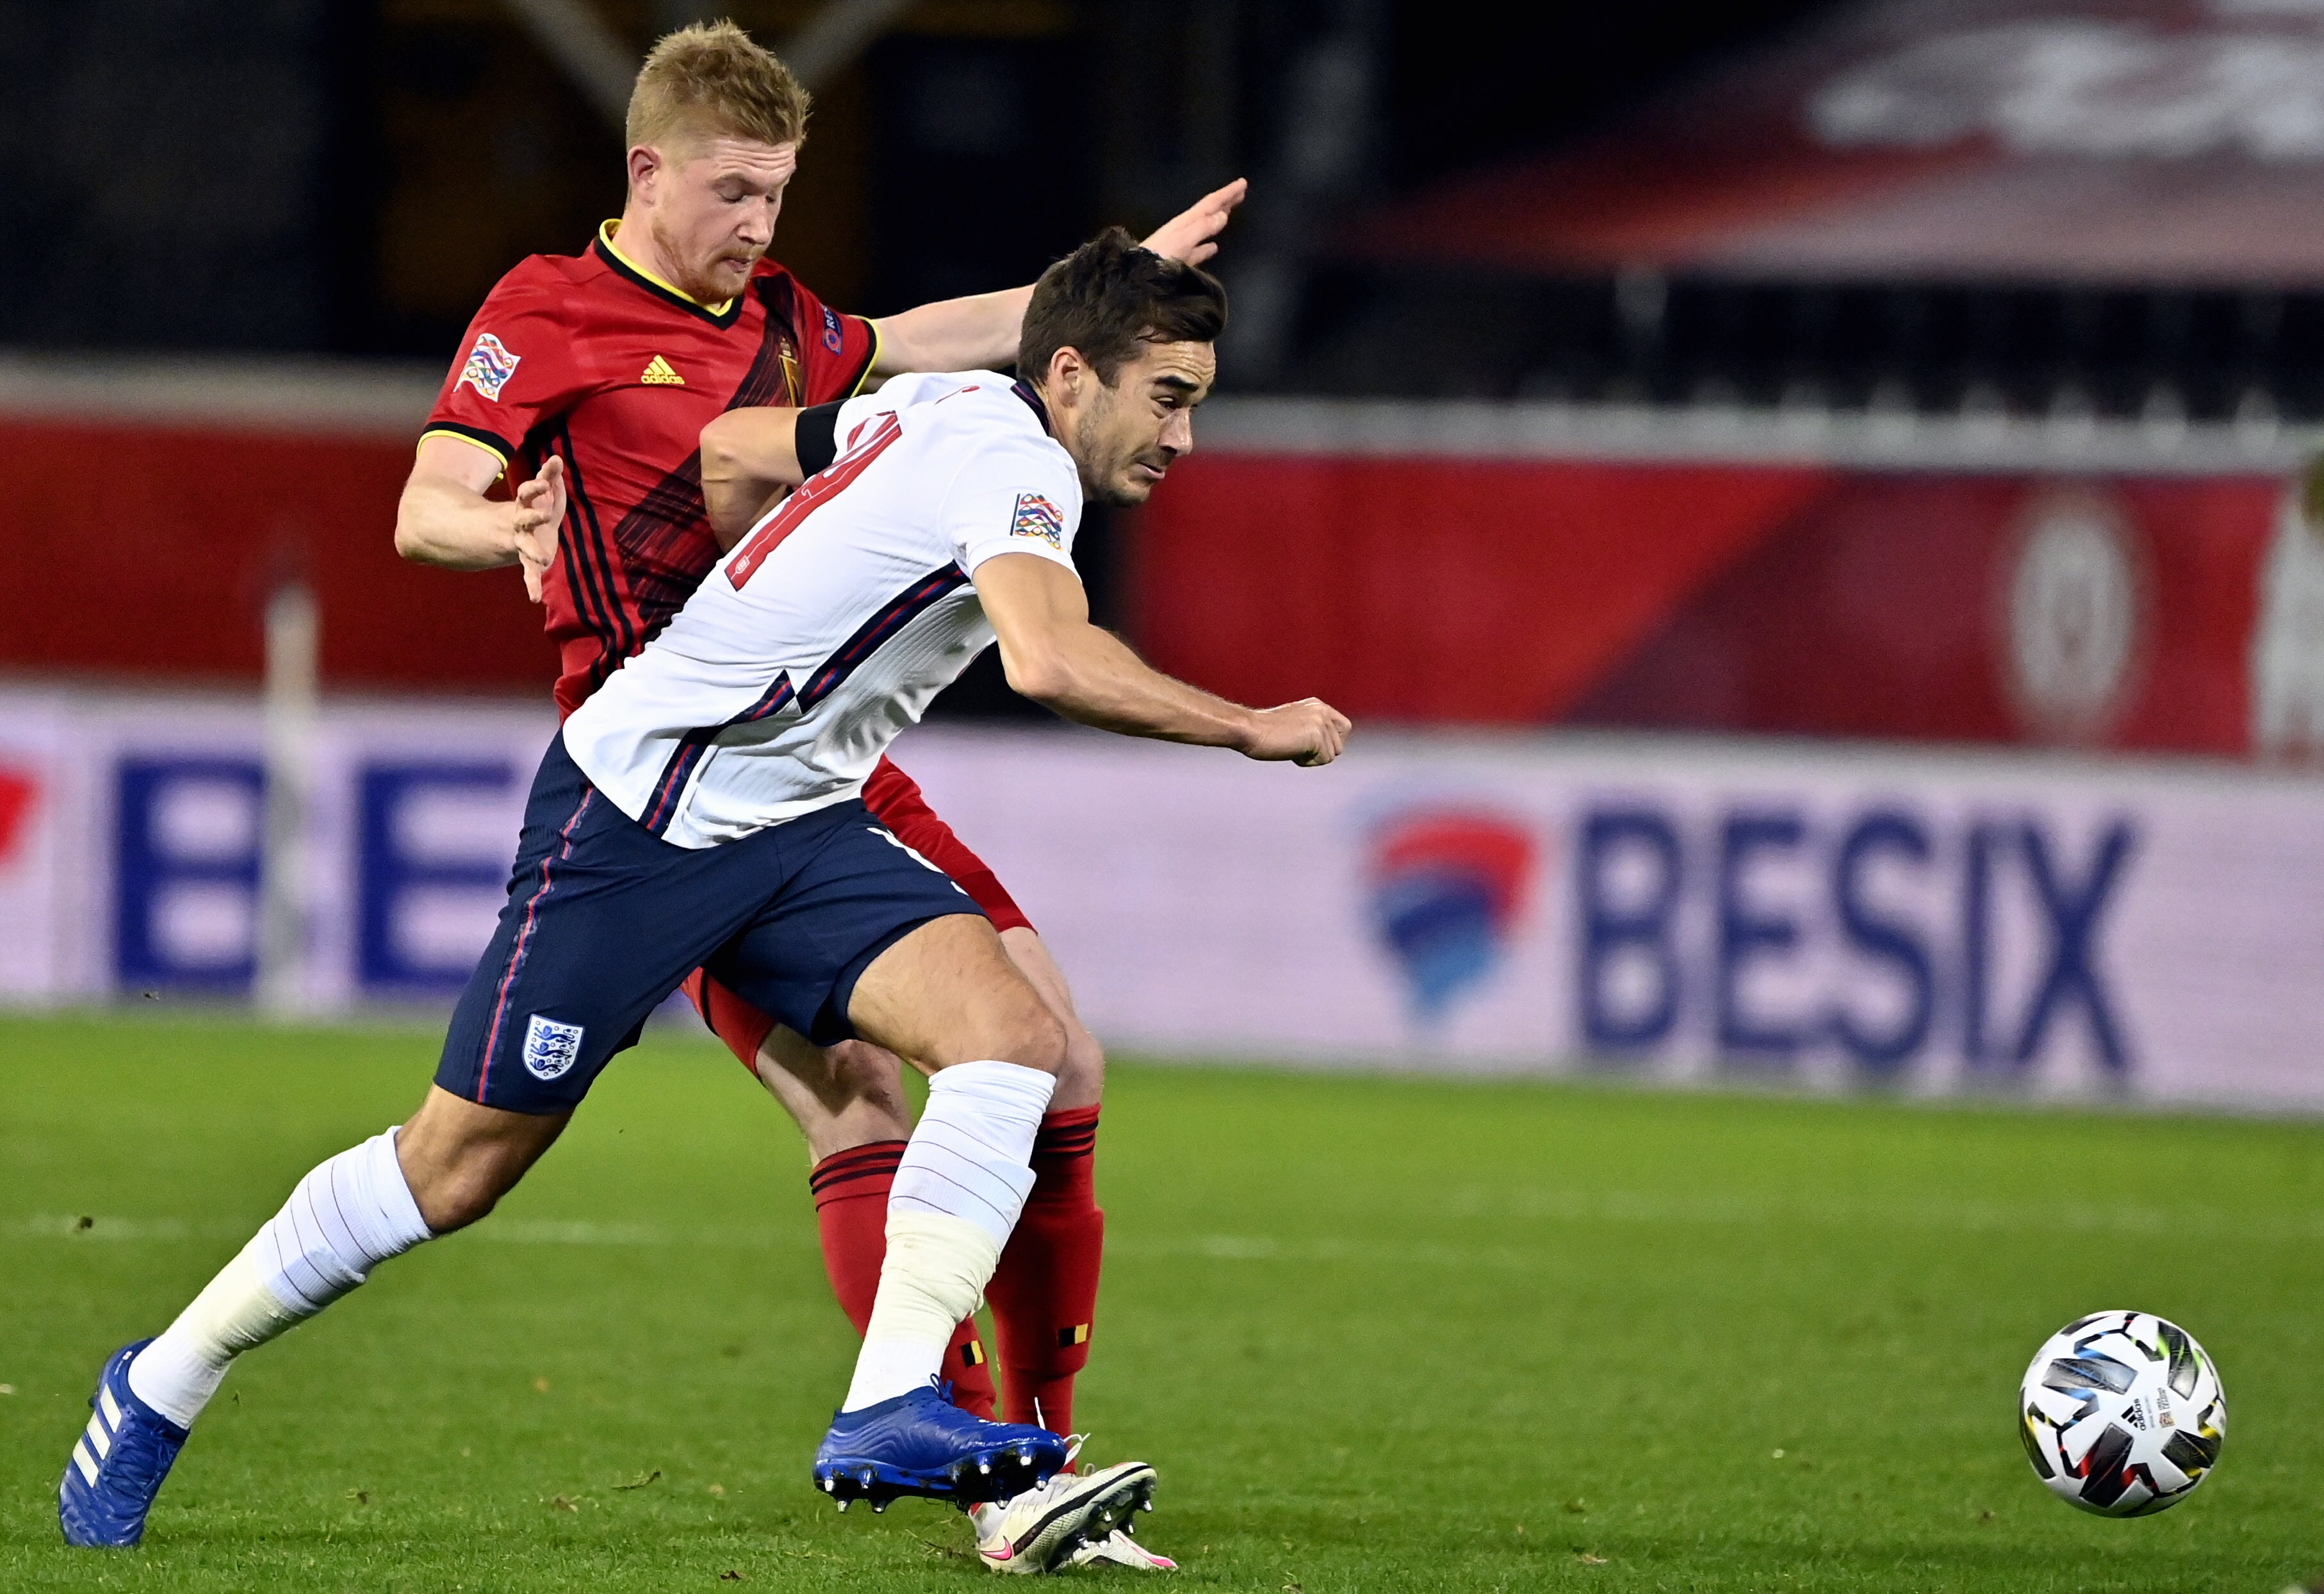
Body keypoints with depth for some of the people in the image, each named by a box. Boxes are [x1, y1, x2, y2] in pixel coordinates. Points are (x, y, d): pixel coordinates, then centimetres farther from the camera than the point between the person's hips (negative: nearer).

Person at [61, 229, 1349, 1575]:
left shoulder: (950, 408, 7)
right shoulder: (1013, 460, -20)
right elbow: (1051, 661, -38)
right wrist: (1253, 730, -28)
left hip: (796, 825, 9)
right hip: (636, 812, -9)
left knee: (1015, 1034, -15)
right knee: (458, 1167, 0)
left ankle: (892, 1409, -21)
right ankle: (162, 1387, 19)